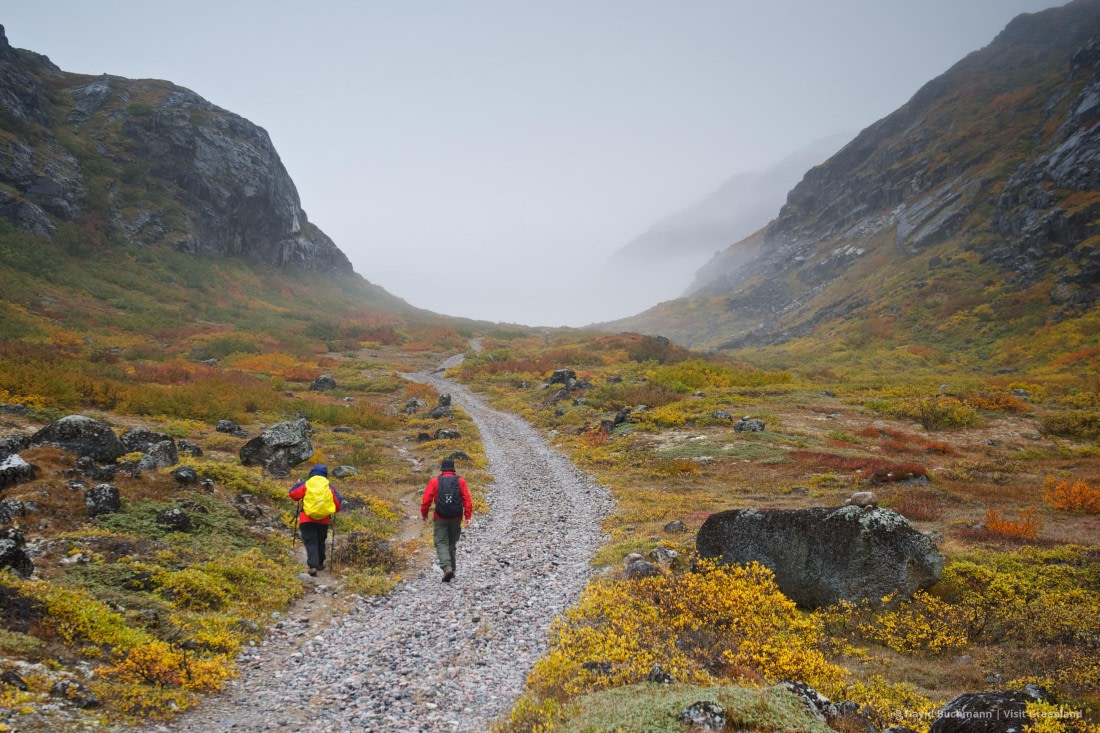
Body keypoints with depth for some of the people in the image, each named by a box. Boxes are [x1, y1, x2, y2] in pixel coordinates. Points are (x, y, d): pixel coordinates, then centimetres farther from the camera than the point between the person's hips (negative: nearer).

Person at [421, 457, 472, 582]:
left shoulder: (435, 482, -2)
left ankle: (447, 568, -21)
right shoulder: (460, 481, 2)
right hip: (456, 518, 2)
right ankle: (451, 568, 23)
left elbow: (426, 499, -3)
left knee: (441, 543, -1)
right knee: (452, 543, 17)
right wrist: (468, 515, -5)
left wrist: (424, 514, 11)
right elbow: (467, 499, -6)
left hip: (441, 518, -2)